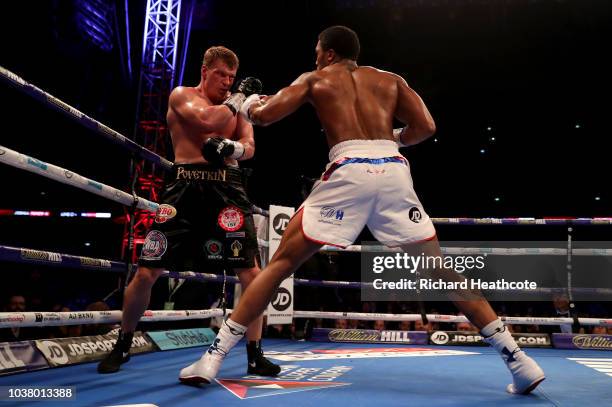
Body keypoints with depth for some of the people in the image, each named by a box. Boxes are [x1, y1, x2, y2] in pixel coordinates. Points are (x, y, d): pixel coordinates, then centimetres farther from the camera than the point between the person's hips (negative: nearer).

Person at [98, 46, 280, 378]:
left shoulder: (236, 104, 16)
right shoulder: (182, 95, 9)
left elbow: (249, 147, 3)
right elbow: (206, 119, -12)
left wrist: (230, 147, -18)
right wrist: (239, 98, -2)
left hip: (226, 188, 2)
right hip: (185, 187, -2)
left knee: (250, 272, -7)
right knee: (147, 271, -1)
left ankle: (255, 356, 4)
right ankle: (123, 345, 22)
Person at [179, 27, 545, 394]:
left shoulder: (315, 79, 20)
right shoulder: (391, 79, 25)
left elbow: (264, 115, 13)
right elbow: (425, 126, 13)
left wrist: (247, 104, 36)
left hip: (349, 172, -2)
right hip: (394, 171, 3)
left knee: (281, 263, 7)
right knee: (440, 269, 12)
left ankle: (213, 357, 7)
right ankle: (519, 359, 12)